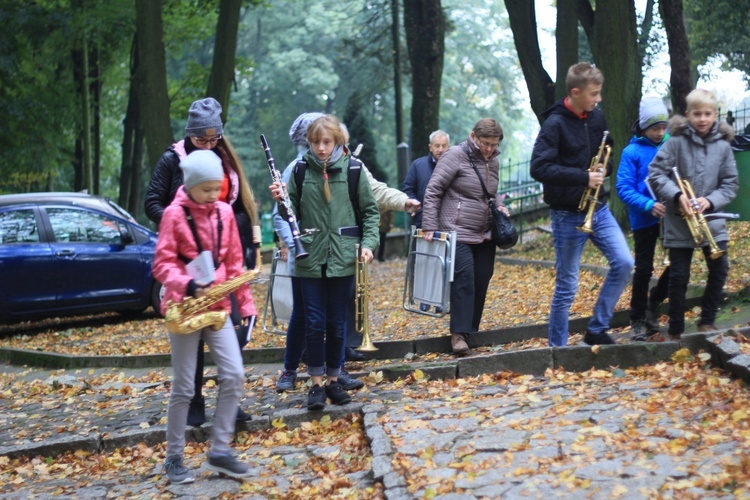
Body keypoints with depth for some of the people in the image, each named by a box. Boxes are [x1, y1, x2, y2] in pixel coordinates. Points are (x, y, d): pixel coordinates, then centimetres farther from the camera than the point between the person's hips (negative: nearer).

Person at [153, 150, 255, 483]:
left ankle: (219, 451, 8)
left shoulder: (224, 213, 5)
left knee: (234, 375, -4)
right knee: (183, 388, 2)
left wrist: (246, 304, 11)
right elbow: (162, 265, -12)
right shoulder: (174, 214, -9)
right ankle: (174, 458, 16)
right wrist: (188, 285, -30)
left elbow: (234, 262, 11)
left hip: (217, 306, 5)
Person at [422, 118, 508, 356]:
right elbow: (432, 191, -10)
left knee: (481, 280, 5)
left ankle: (471, 331, 17)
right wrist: (430, 226, -15)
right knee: (464, 278, -15)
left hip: (484, 235, 7)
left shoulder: (493, 162, 13)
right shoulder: (456, 155, -9)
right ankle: (459, 334, -12)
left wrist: (498, 206, 5)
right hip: (458, 232, -7)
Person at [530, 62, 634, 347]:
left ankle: (597, 330, 11)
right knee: (567, 286, 0)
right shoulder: (555, 124, -14)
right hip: (568, 214, -6)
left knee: (624, 263, -3)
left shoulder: (596, 117, 7)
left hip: (597, 208, 6)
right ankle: (557, 346, 14)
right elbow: (539, 168, -24)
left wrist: (604, 167, -1)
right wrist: (583, 177, -25)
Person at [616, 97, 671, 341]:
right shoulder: (632, 152, -7)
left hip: (670, 216, 3)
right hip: (644, 219, -3)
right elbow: (624, 188, -12)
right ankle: (638, 321, 18)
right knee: (644, 270, 4)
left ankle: (654, 303, 24)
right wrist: (648, 205, -25)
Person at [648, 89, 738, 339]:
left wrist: (710, 201, -14)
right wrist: (677, 195, -21)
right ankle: (675, 331, 15)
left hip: (711, 219, 2)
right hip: (679, 221, -2)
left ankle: (707, 322, 16)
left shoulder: (723, 146, -1)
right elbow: (655, 173, -10)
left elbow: (731, 184, 2)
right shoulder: (677, 142, -8)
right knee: (679, 276, 2)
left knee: (720, 269, -3)